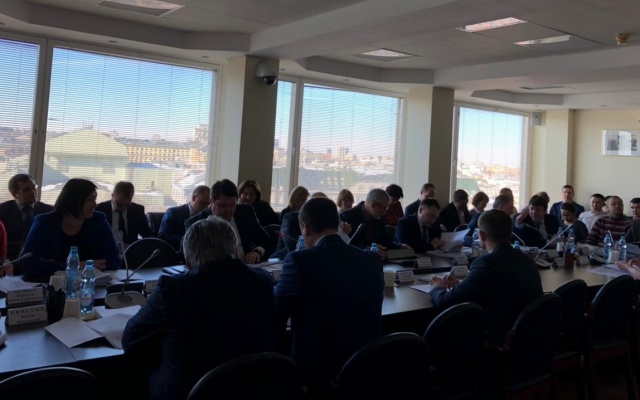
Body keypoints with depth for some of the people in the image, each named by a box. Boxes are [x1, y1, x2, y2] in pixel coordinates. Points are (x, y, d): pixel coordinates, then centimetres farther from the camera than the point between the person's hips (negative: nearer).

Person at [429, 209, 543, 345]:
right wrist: (460, 285, 21)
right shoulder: (526, 259, 4)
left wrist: (437, 288, 7)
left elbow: (446, 302, -15)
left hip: (500, 340, -7)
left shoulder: (487, 263, -20)